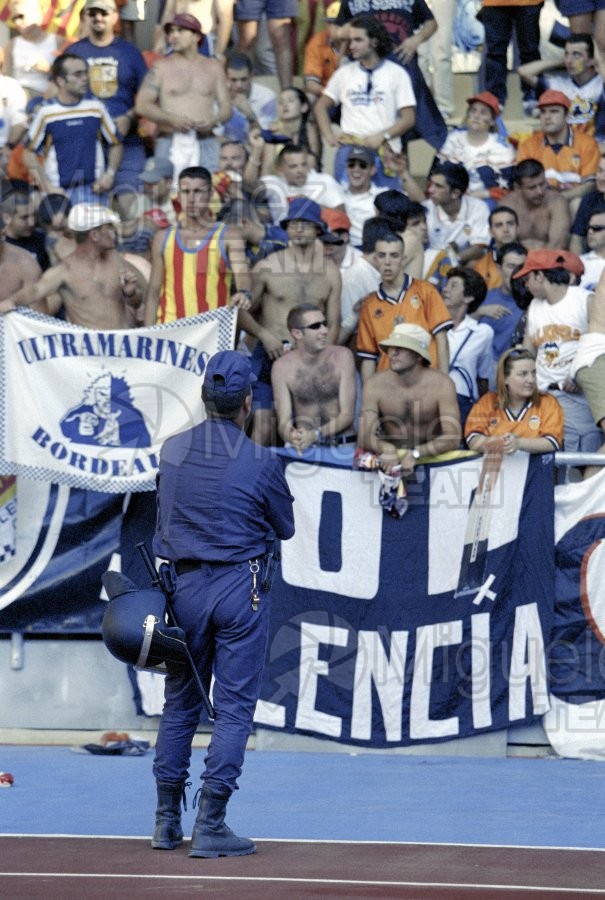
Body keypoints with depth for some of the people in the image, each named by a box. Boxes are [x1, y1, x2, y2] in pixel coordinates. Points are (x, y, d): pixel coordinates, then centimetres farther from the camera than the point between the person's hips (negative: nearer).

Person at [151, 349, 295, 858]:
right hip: (242, 589, -4)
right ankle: (211, 825, -4)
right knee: (234, 708, 0)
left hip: (186, 586, 4)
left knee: (179, 704, 14)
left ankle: (167, 821, 17)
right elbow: (286, 529, 4)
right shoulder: (261, 463, -11)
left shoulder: (172, 451, 1)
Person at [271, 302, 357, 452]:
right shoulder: (282, 367, -2)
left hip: (343, 445, 0)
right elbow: (284, 422, -5)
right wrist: (292, 436, -31)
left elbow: (347, 414, -4)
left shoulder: (342, 356, -1)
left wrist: (316, 434, -22)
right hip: (305, 446, 0)